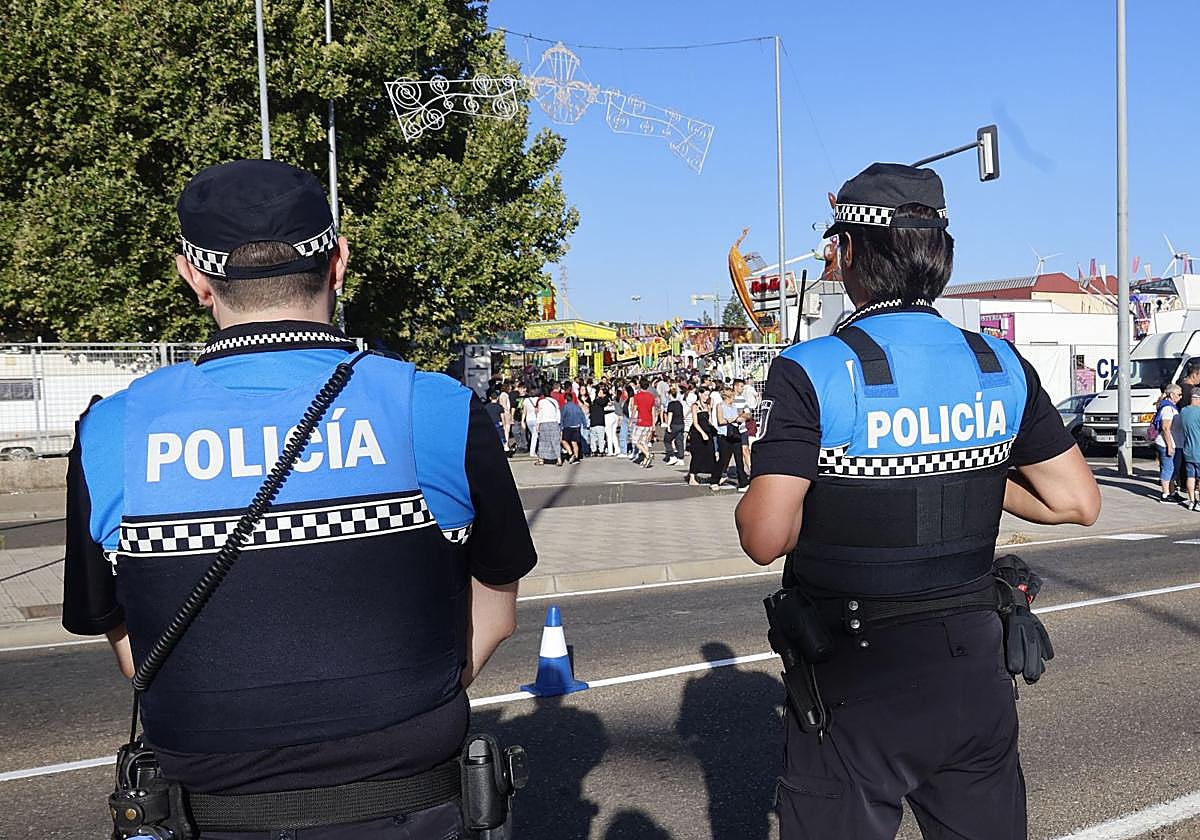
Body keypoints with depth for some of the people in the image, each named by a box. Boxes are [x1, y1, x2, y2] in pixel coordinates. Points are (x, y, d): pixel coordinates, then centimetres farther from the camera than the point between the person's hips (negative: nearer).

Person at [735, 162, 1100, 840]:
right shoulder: (1003, 366, -1)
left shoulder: (812, 373, -17)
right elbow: (1079, 502, 3)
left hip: (855, 686, -4)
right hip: (976, 674, 5)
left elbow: (764, 538, -22)